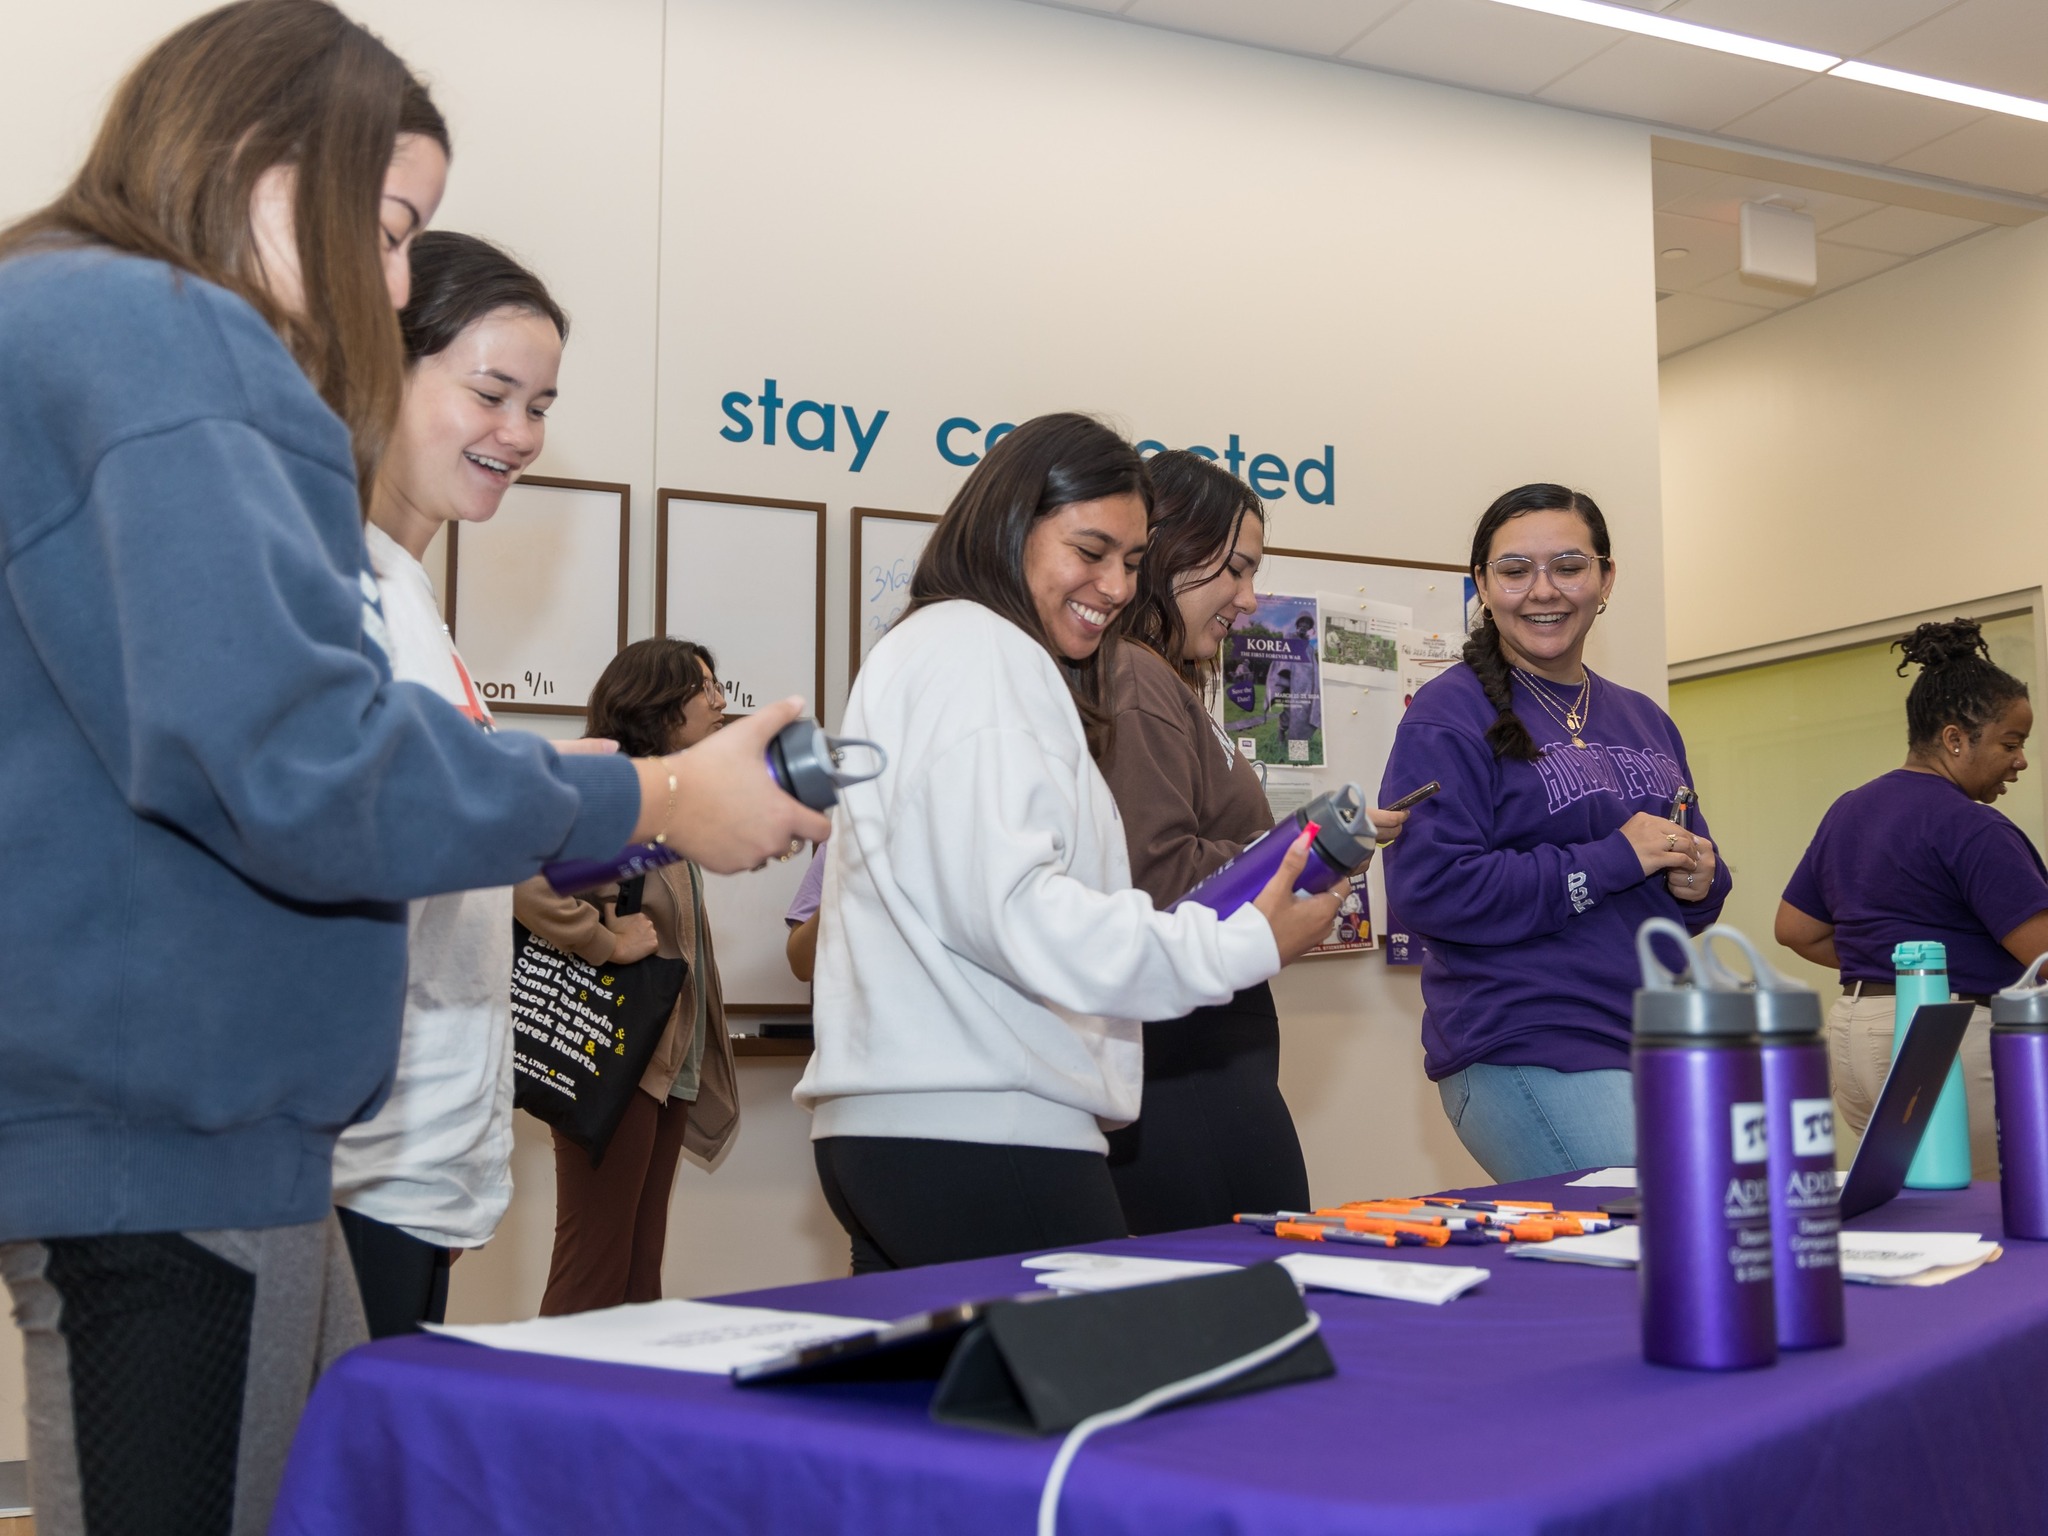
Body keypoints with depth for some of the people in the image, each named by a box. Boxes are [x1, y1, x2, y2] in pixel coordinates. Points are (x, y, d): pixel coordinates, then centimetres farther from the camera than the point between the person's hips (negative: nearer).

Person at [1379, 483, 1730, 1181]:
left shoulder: (1645, 722, 18)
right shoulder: (1448, 717, -5)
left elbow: (1695, 863, 25)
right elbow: (1428, 889, -17)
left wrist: (1700, 881, 0)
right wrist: (1611, 861, -16)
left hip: (1661, 1046, 7)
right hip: (1526, 1057, -7)